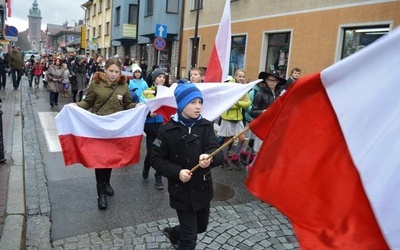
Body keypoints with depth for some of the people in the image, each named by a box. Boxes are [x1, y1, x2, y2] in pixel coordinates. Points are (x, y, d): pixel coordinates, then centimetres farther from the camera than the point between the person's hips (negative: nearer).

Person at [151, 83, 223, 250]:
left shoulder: (206, 126, -5)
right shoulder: (168, 130, -13)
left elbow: (217, 152, -17)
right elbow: (156, 159, -8)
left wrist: (209, 158, -40)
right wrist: (176, 172, -23)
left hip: (203, 188, 5)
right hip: (182, 191, -4)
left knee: (201, 227, 24)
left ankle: (173, 233, 52)